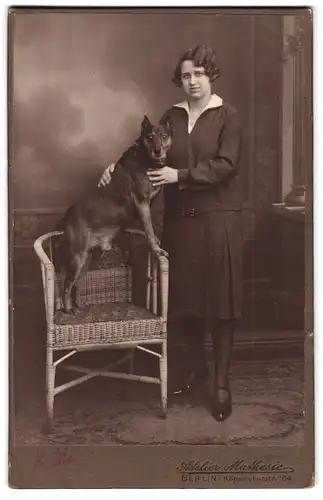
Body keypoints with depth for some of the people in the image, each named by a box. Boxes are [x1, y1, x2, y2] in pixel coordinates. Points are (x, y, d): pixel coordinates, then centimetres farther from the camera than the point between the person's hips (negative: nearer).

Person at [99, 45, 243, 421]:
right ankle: (196, 366, 29)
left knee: (219, 296, -1)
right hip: (180, 216, 4)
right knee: (185, 294, 8)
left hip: (218, 217, -4)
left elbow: (226, 165, -12)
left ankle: (222, 381, 9)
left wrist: (180, 175, -19)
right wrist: (117, 166, -5)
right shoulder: (172, 116, 12)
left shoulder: (227, 115, -2)